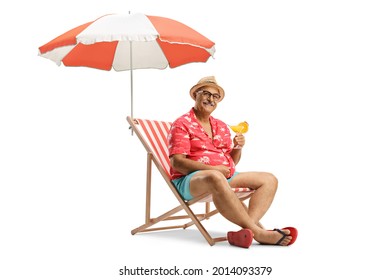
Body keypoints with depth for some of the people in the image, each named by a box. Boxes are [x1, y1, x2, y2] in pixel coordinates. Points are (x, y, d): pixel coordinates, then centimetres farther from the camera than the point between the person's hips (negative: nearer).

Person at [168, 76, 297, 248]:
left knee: (269, 179, -8)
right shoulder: (182, 124, 1)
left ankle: (246, 230, -35)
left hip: (226, 177, 8)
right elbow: (177, 162, -11)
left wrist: (238, 148, 0)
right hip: (190, 180, -8)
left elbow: (232, 163, 22)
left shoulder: (221, 127, 22)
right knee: (215, 178, -42)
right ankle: (258, 232, -38)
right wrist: (213, 168, -20)